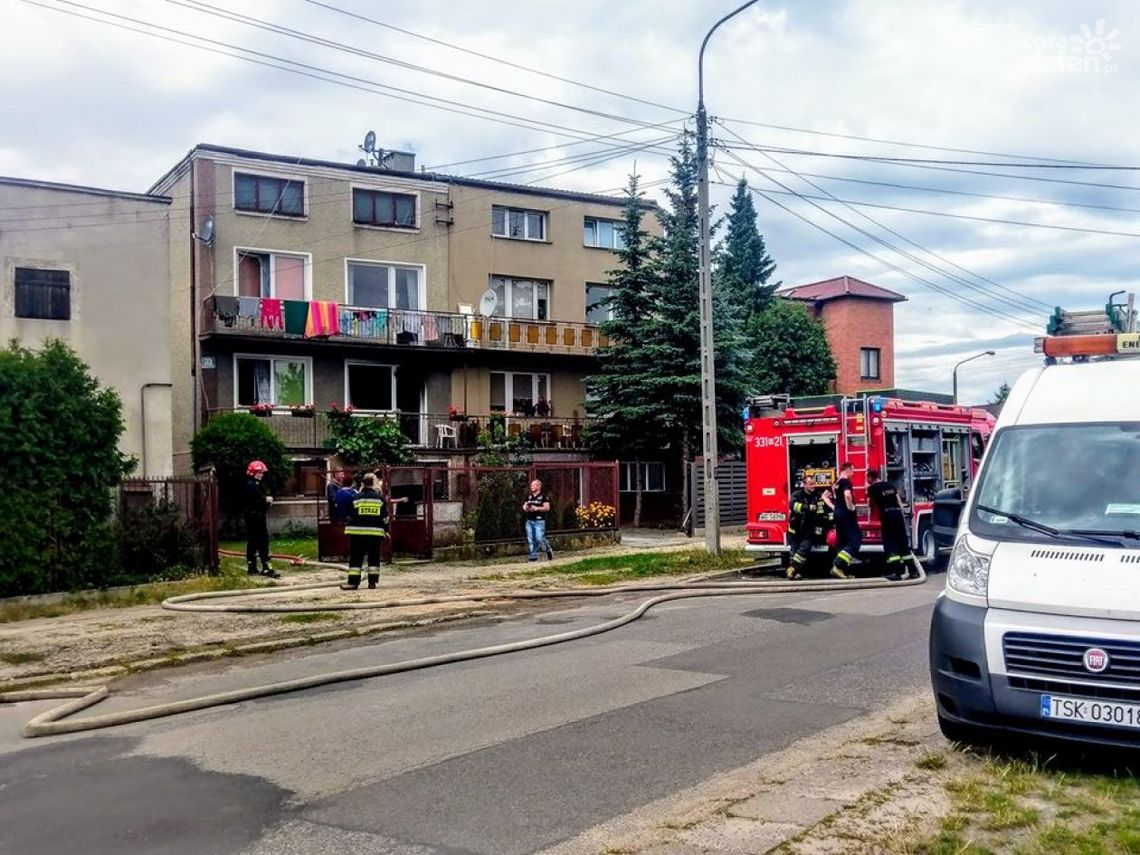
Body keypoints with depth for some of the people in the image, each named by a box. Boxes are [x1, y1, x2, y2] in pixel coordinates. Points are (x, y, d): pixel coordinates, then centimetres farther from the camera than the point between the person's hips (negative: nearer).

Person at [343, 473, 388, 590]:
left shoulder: (356, 498, 0)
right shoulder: (379, 498, 4)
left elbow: (350, 515, 3)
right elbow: (385, 516, 6)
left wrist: (348, 528, 16)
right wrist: (386, 530, 15)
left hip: (357, 532, -1)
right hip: (375, 532, 1)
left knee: (355, 558, 1)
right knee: (374, 557, 8)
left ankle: (353, 582, -5)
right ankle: (372, 581, 5)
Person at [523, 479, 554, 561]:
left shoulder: (543, 496, -5)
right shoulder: (529, 497, 15)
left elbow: (547, 508, -11)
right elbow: (524, 506, 22)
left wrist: (536, 508, -18)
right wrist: (525, 507, -2)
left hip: (539, 521, -6)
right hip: (529, 521, 6)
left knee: (540, 538, -11)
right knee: (531, 540, 5)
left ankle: (549, 550, 13)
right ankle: (533, 555, 12)